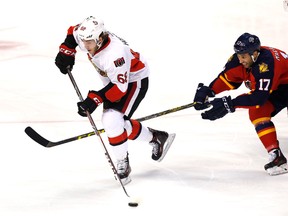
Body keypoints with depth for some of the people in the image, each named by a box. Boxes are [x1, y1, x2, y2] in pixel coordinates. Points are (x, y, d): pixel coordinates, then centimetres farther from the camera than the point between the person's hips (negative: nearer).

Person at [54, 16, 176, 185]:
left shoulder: (114, 55, -39)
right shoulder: (89, 36, -17)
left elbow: (119, 88, -34)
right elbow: (73, 32, 7)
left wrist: (94, 99, -36)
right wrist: (66, 52, -5)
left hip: (134, 80, -9)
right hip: (114, 80, 9)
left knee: (112, 120, -24)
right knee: (117, 124, 13)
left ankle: (123, 164, -8)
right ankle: (156, 138, 32)